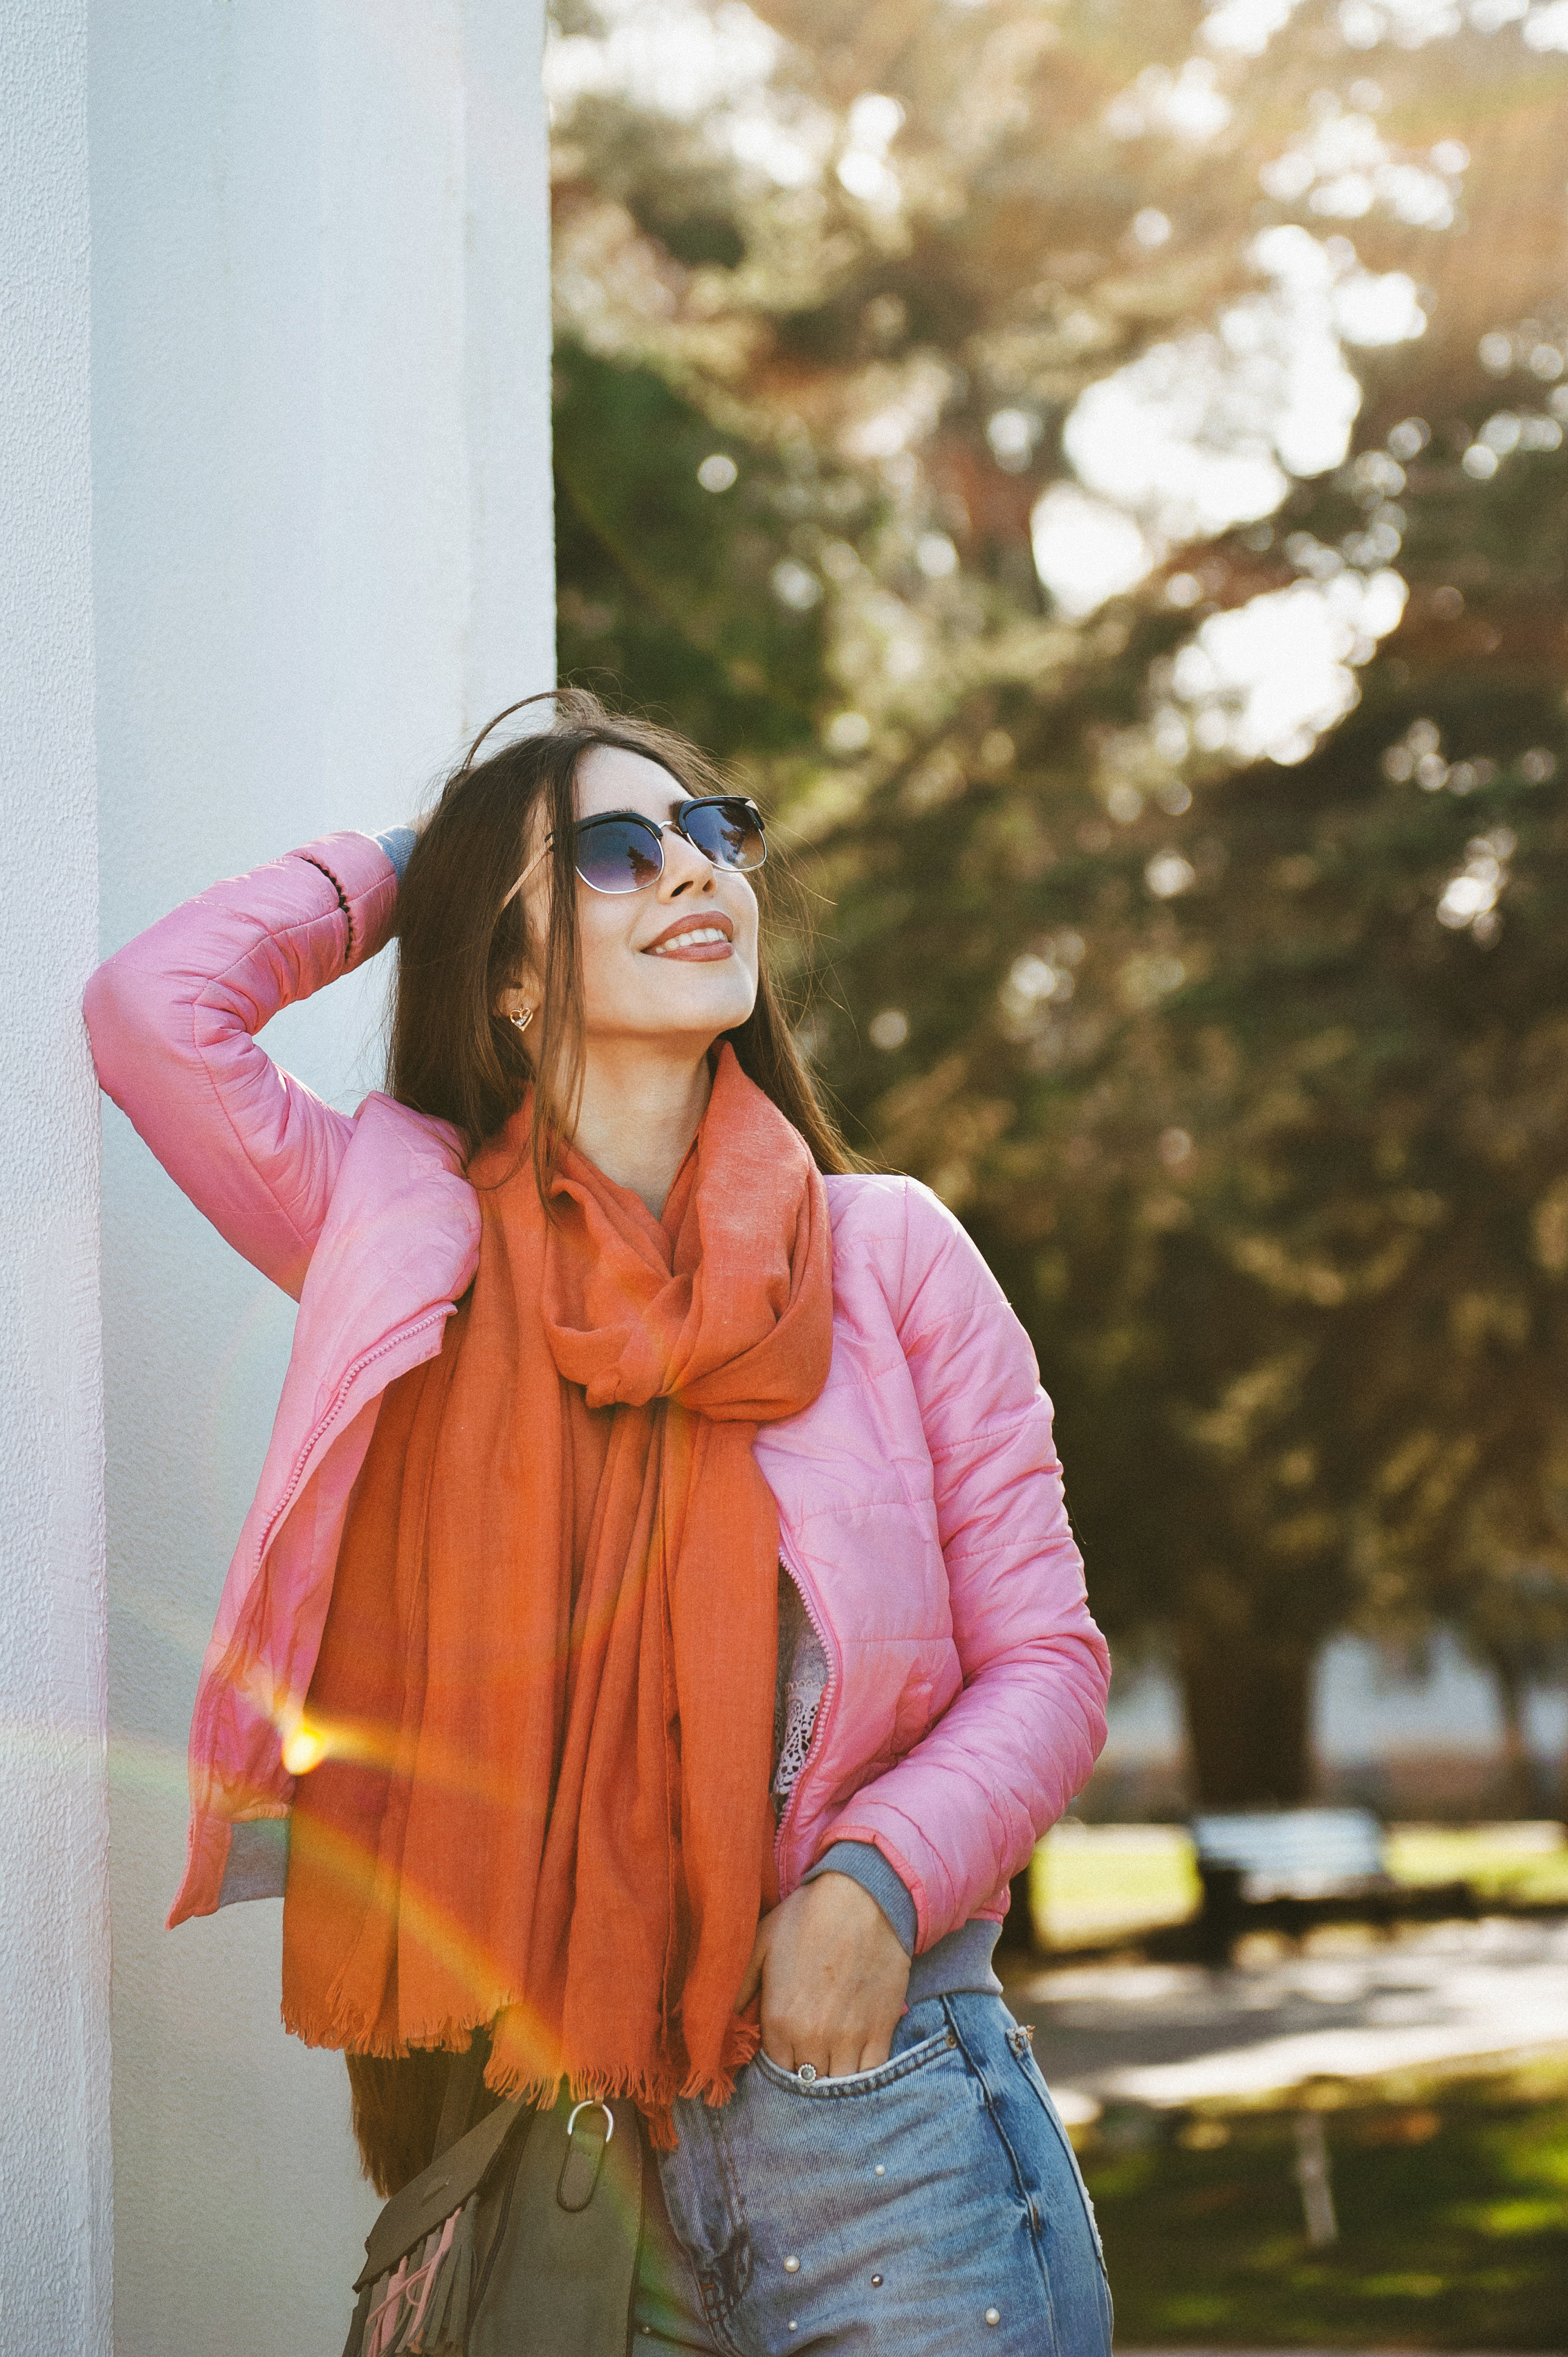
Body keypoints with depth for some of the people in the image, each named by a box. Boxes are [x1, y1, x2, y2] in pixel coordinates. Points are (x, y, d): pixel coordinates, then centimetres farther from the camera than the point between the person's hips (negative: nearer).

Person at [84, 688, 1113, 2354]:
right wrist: (395, 871, 10)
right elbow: (154, 1010, -5)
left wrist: (876, 1882, -14)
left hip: (871, 2086, 0)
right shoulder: (413, 1240, 7)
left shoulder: (889, 1255, 4)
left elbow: (1044, 1656, 3)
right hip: (555, 2123, 1)